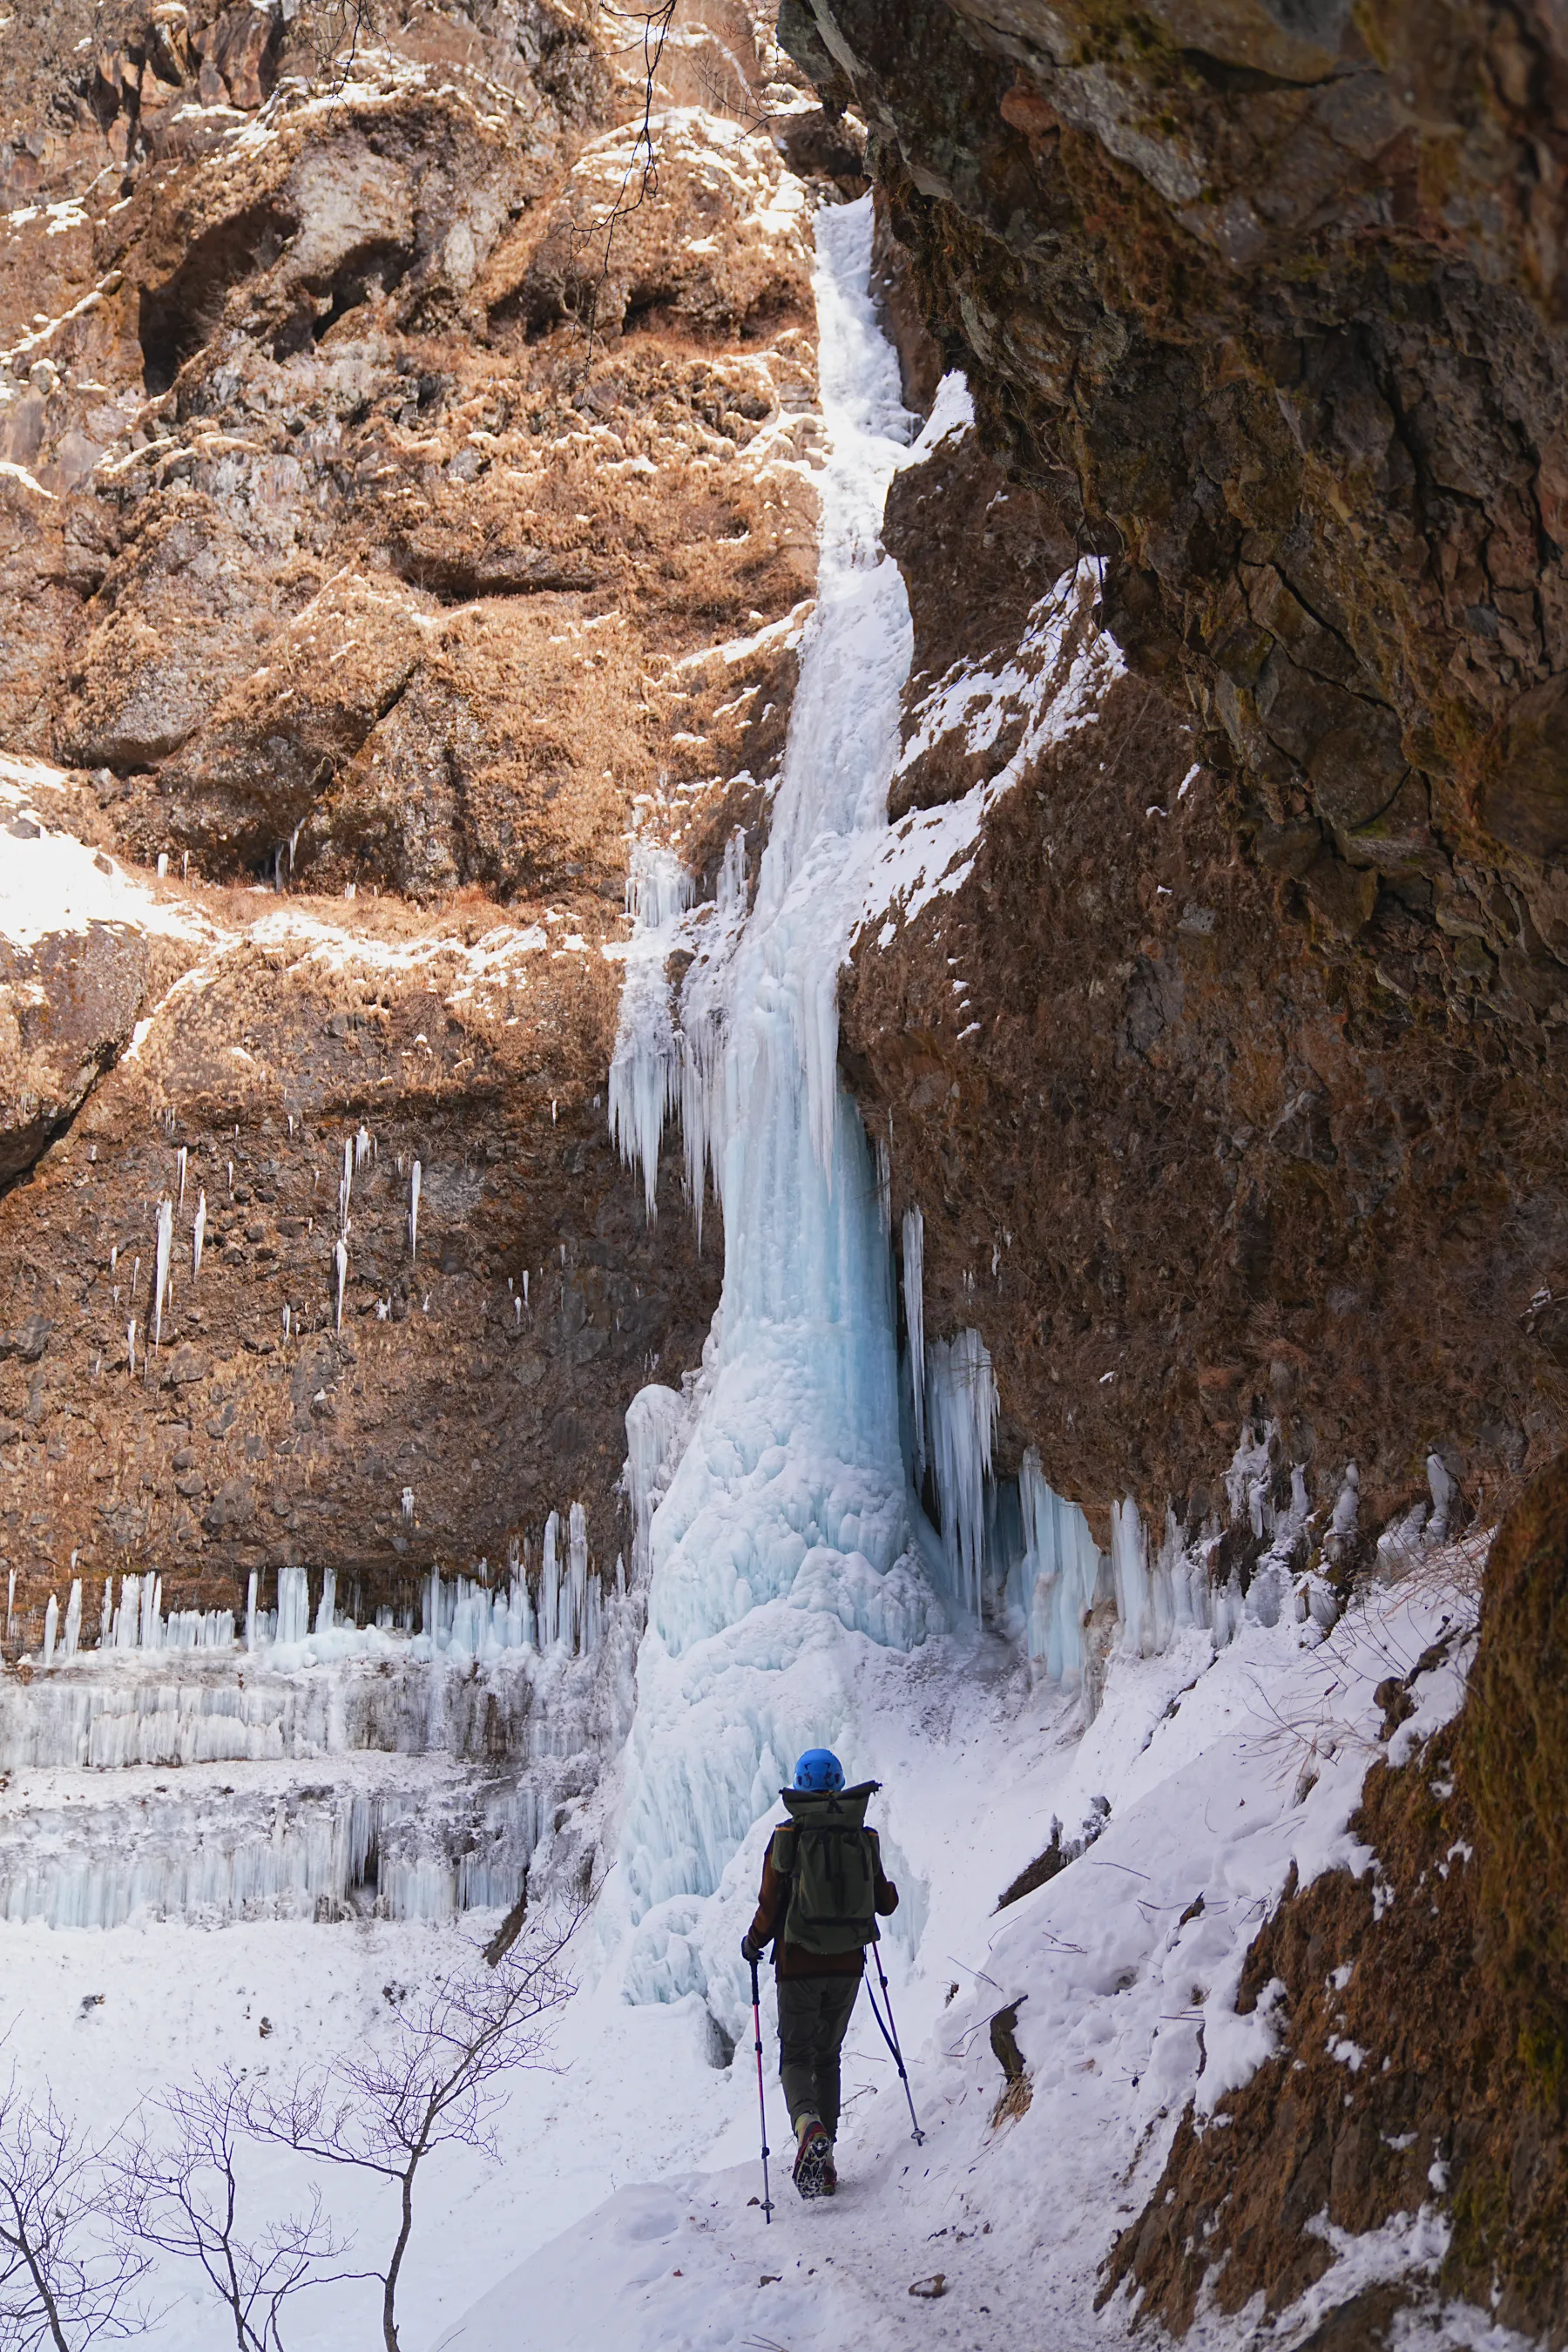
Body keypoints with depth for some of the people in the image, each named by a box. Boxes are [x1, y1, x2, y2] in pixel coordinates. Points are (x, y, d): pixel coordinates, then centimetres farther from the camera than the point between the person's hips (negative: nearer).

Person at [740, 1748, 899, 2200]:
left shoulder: (786, 1838, -9)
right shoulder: (864, 1838, -1)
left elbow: (770, 1908, -8)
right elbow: (886, 1903, 8)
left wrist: (752, 1944, 11)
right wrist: (889, 1891, 32)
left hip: (799, 1964, -3)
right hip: (847, 1965, 3)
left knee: (796, 2056, 6)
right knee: (827, 2056, 18)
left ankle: (808, 2123, -25)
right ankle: (826, 2160, 13)